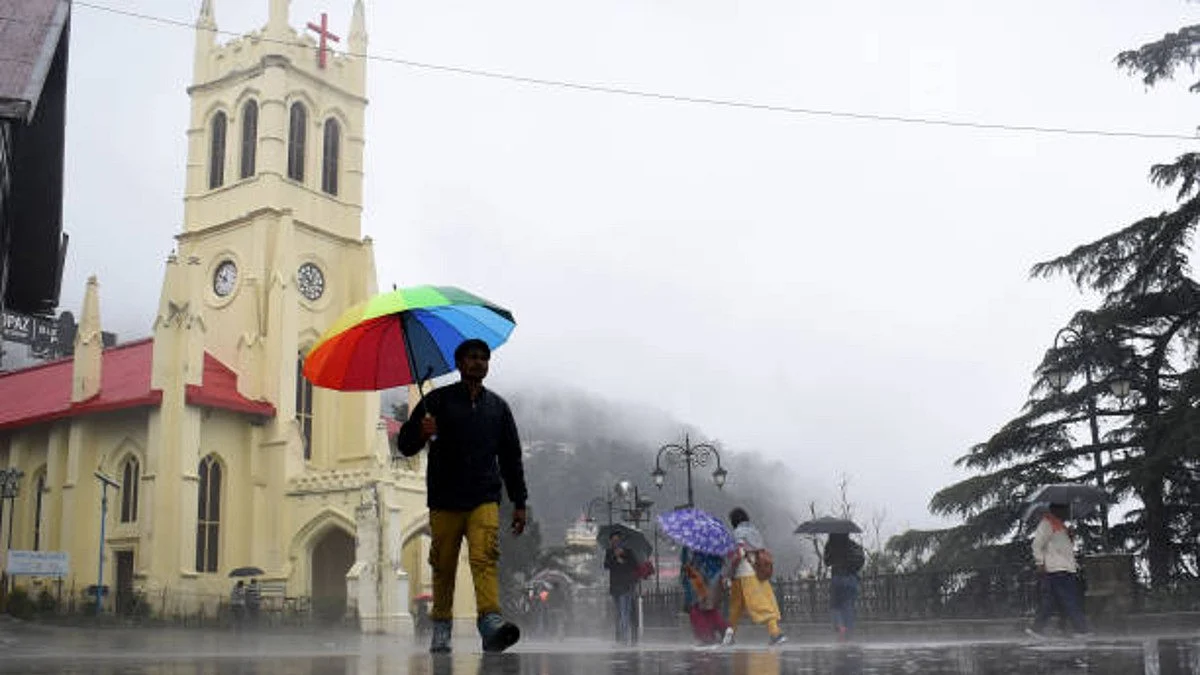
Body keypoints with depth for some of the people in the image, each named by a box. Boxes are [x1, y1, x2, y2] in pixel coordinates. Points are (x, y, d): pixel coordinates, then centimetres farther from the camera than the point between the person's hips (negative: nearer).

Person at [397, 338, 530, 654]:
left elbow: (511, 457, 21)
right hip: (444, 500, -1)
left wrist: (519, 502, 15)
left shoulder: (497, 406, 15)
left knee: (485, 557, -17)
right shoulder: (438, 400, 6)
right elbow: (405, 445, 4)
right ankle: (441, 628, 16)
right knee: (443, 566, 2)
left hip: (484, 499, 1)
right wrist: (421, 433, -20)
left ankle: (491, 622, -29)